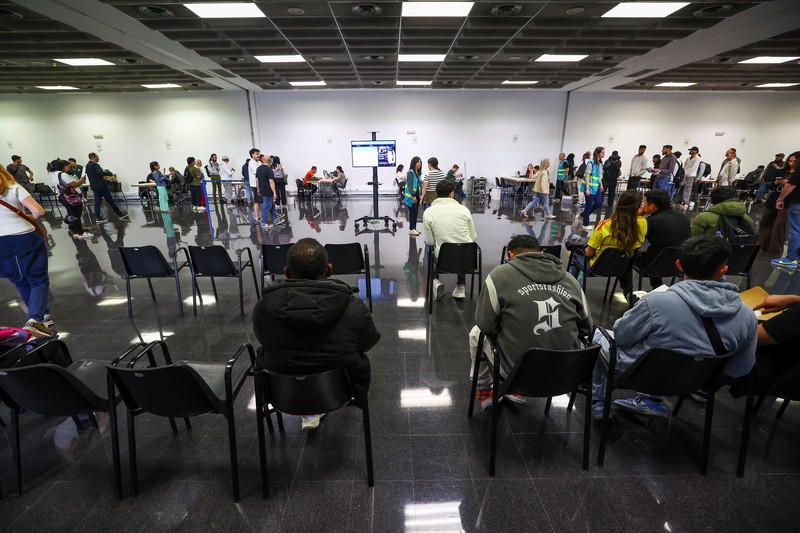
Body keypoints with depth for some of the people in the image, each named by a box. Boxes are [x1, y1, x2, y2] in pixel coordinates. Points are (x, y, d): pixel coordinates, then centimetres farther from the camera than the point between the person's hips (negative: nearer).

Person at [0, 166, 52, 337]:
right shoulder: (14, 188, -5)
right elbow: (39, 211, -16)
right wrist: (29, 218, 4)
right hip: (25, 238, -3)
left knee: (21, 283, 18)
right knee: (39, 280, 3)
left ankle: (43, 317, 26)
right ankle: (35, 320, -15)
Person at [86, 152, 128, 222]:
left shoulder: (87, 165, 13)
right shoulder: (95, 165, -16)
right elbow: (101, 173, -29)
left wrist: (102, 176, 15)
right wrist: (110, 173, -16)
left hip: (94, 186, 9)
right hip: (101, 186, -9)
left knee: (97, 202, 7)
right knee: (110, 201, -1)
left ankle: (98, 218, 6)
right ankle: (120, 214, 7)